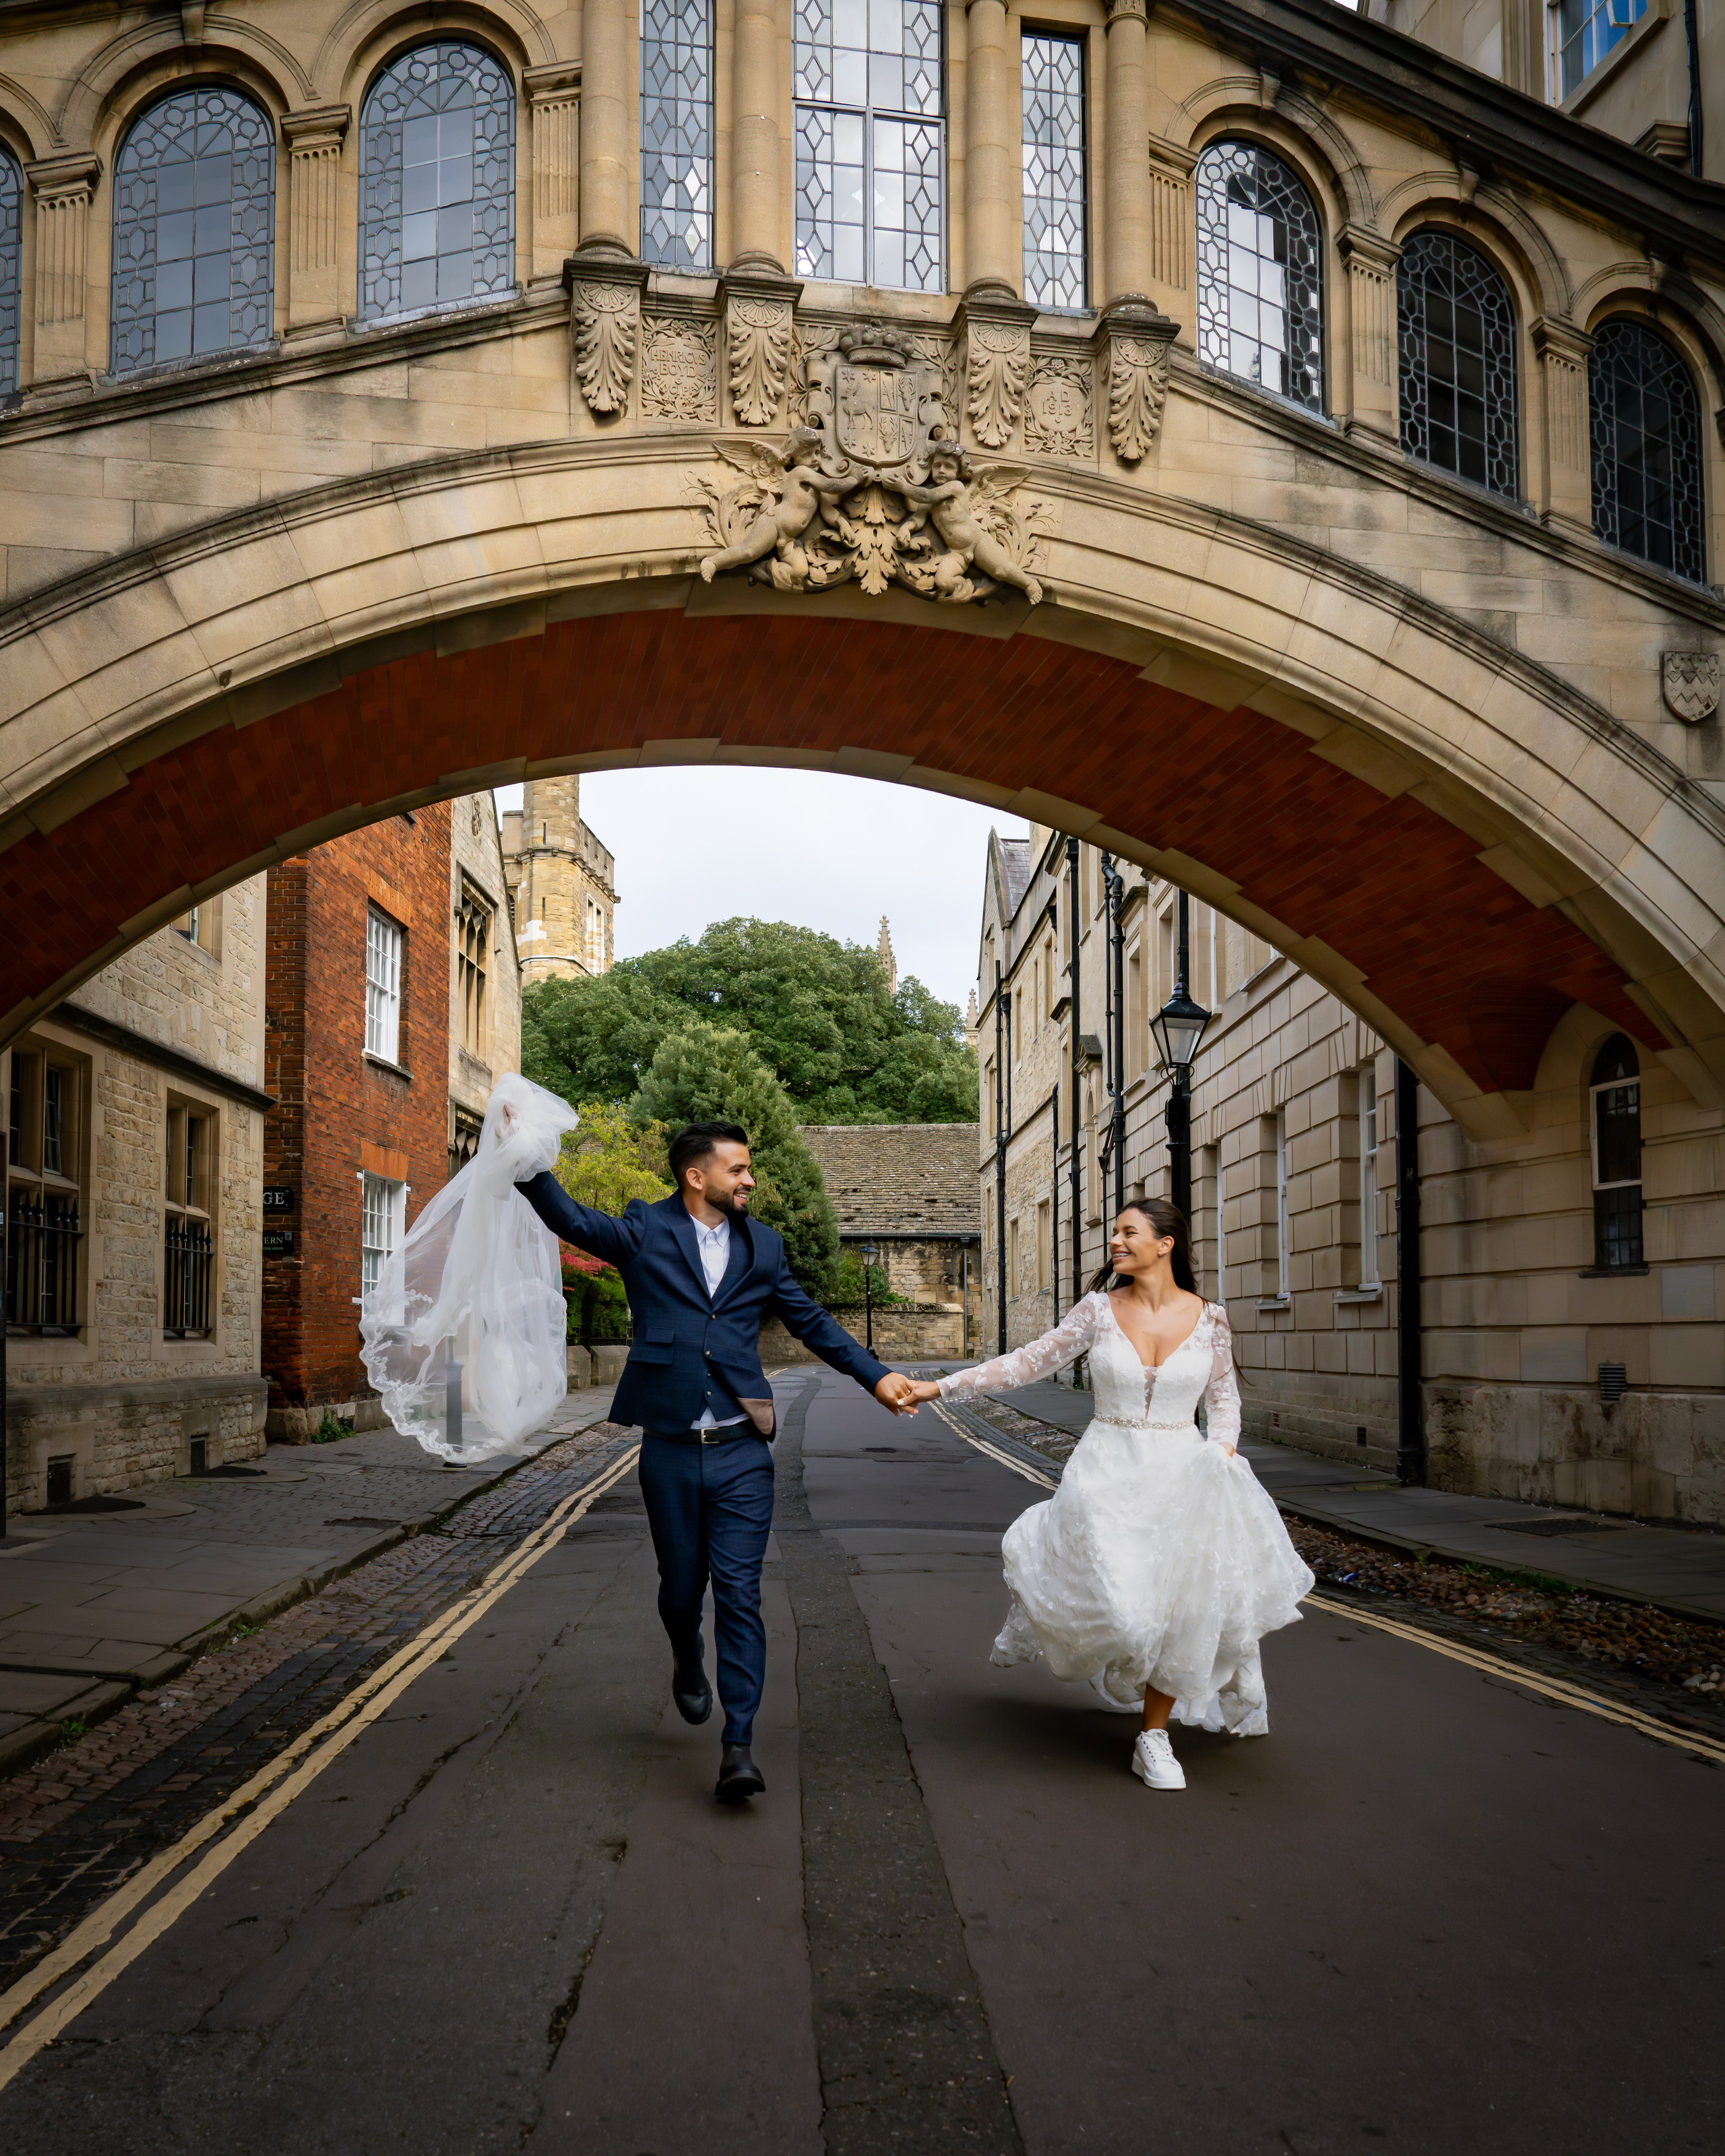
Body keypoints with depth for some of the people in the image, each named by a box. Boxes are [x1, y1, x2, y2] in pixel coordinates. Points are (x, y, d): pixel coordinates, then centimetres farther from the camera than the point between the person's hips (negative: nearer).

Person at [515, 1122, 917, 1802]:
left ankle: (737, 1746, -2)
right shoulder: (645, 1232, 0)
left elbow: (812, 1323, 16)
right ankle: (688, 1665, 46)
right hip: (670, 1450, -1)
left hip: (742, 1451, 1)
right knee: (681, 1585, 12)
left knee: (739, 1593, -5)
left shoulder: (761, 1245, 10)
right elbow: (571, 1219, -15)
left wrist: (876, 1377, 9)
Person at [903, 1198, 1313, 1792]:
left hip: (1184, 1470, 1)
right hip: (1110, 1470, -1)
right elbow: (1028, 1363, 0)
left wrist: (1222, 1453, -6)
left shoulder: (1208, 1317, 0)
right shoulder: (1099, 1311, -1)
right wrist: (941, 1386, -5)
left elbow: (1224, 1396, 12)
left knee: (1181, 1599, -10)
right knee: (1117, 1595, -12)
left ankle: (1154, 1736, 10)